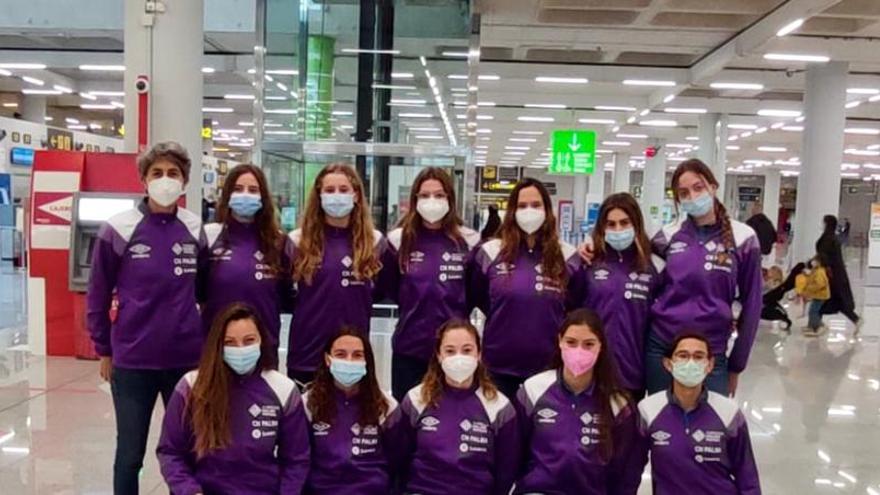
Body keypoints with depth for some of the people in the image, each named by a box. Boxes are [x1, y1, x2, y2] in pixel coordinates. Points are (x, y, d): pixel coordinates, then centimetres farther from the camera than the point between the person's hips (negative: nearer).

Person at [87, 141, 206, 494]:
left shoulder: (195, 229, 1)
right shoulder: (119, 229, -7)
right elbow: (98, 295, 1)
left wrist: (206, 338, 9)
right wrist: (104, 349, 3)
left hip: (187, 358, 2)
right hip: (132, 361, -2)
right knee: (130, 454, 11)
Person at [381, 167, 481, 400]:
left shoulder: (469, 241, -3)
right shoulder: (399, 240, -2)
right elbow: (389, 289, 8)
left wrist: (456, 310, -4)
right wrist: (415, 307, 0)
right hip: (409, 348, 1)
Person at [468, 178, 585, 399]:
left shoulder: (567, 256, 0)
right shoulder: (490, 252, -2)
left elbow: (576, 309, 9)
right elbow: (477, 300, 9)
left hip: (549, 366, 1)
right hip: (499, 365, 0)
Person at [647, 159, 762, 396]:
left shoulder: (742, 238, -4)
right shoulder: (669, 235, 2)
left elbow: (751, 304, 1)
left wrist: (736, 365, 4)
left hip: (711, 353, -2)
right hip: (660, 347, 2)